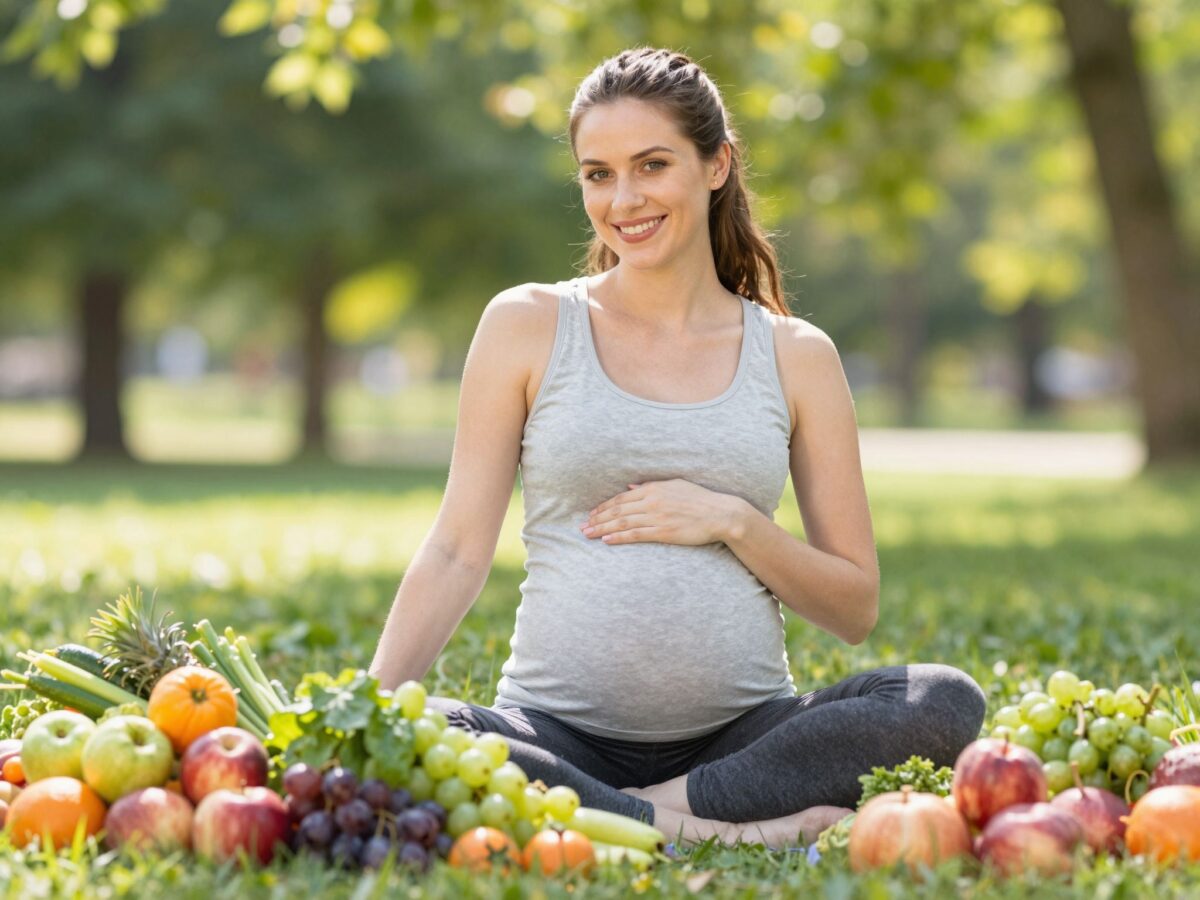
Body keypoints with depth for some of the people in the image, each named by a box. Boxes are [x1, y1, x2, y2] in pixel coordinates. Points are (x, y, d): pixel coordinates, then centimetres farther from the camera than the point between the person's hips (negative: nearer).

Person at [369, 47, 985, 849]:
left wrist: (733, 521, -8)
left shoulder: (795, 356, 8)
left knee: (948, 701, -26)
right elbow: (457, 552, 3)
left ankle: (662, 809, -22)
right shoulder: (529, 326, 6)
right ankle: (697, 826, -25)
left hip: (742, 737, 2)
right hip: (562, 737, -1)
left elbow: (856, 610, 9)